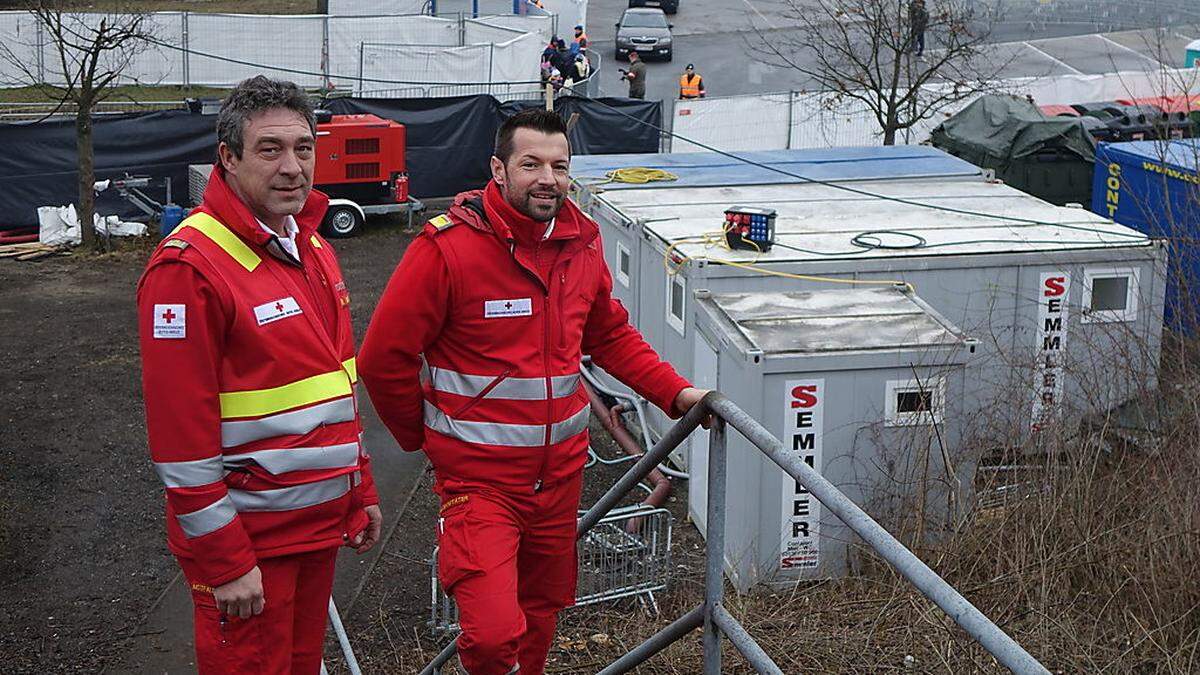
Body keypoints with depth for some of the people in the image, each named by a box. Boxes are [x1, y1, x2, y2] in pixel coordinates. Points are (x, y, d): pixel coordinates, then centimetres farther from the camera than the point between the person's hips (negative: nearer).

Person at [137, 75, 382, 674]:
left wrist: (361, 490, 18)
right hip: (246, 537, -8)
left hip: (321, 521, 8)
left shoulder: (312, 249, 9)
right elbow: (180, 434, -20)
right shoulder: (189, 267, -19)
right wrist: (223, 561, -19)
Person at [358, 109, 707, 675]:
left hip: (561, 471, 6)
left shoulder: (582, 242, 3)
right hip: (478, 477, -6)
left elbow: (611, 337, 17)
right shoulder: (447, 248, -16)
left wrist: (675, 392, 5)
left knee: (542, 610, 20)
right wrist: (421, 435, 1)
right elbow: (384, 357, -11)